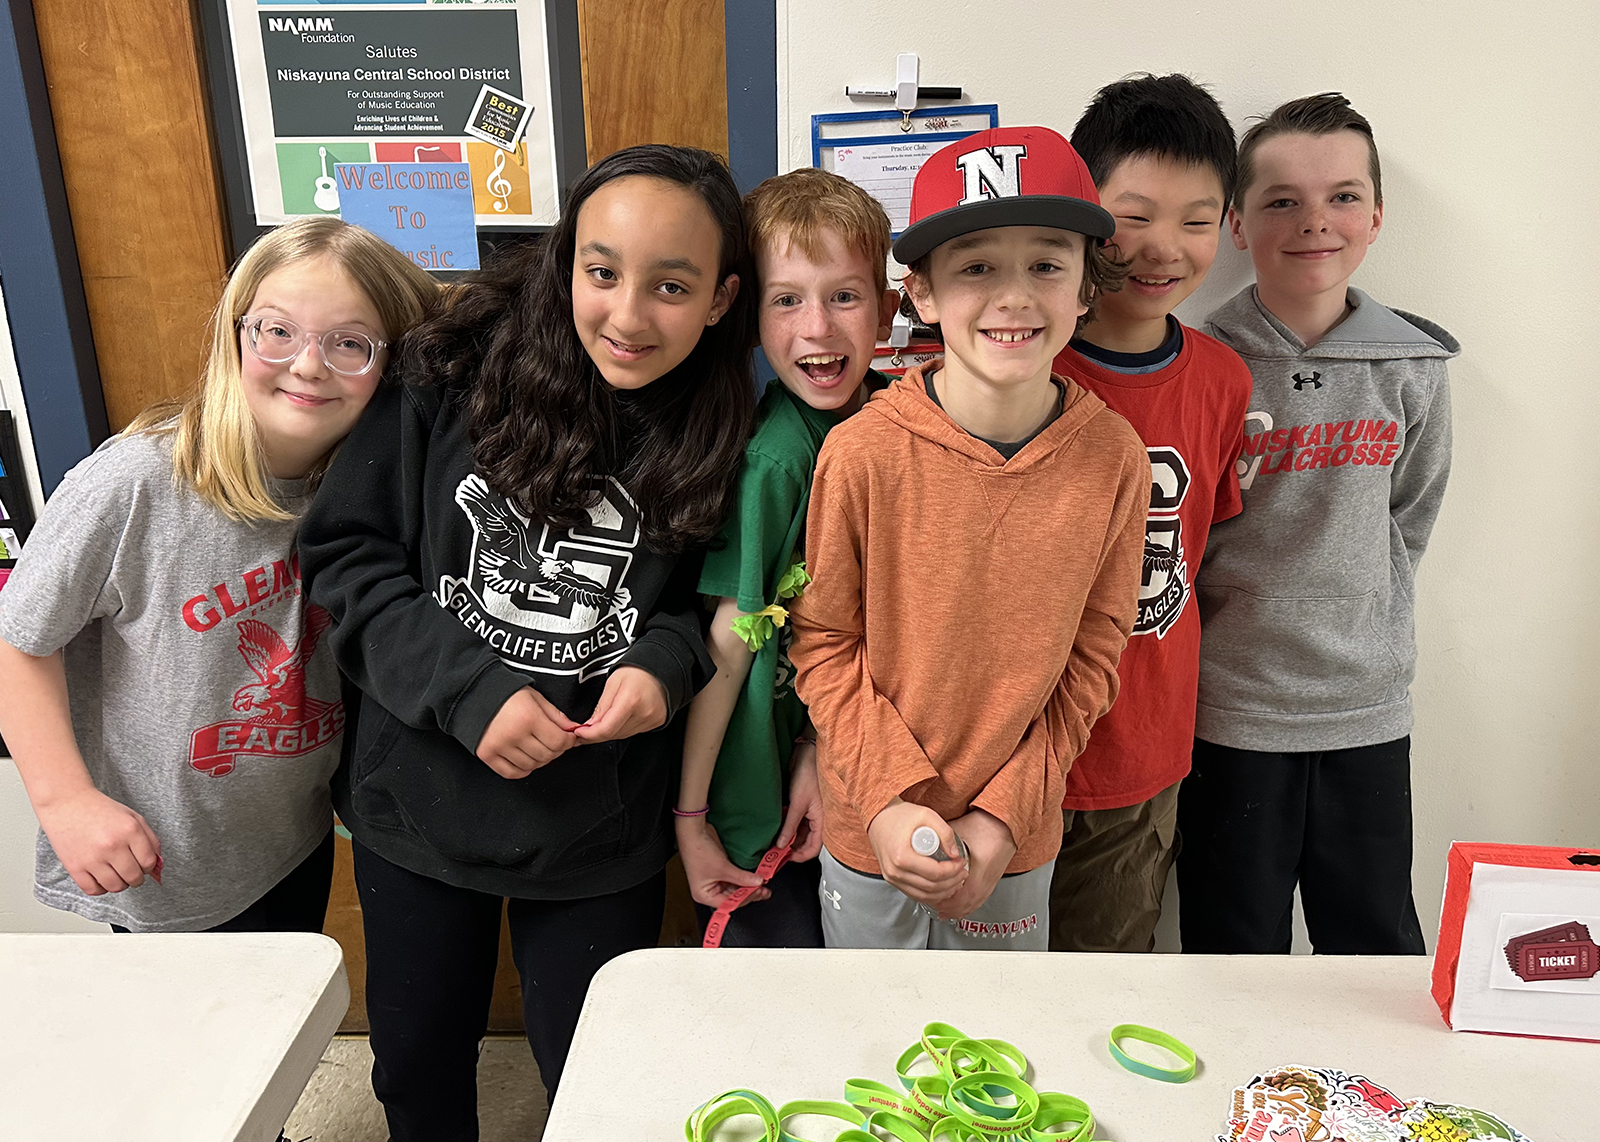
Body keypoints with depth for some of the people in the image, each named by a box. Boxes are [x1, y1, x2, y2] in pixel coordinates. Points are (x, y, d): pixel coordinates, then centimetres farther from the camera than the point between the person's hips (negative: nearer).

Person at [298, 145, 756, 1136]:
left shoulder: (728, 438, -9)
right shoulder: (452, 372, -12)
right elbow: (346, 551, -8)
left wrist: (666, 662, -18)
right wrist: (465, 690, -19)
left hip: (601, 830, 0)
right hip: (418, 802, 1)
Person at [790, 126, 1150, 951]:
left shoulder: (1112, 457, -11)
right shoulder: (864, 452, -18)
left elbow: (1092, 658, -3)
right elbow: (823, 643, -7)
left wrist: (1007, 814, -8)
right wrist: (889, 798, -15)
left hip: (1017, 846, 2)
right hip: (871, 835, -1)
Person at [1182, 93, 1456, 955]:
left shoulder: (1412, 368, 0)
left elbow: (1410, 512, 12)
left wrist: (1367, 624, 6)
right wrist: (1238, 626, -2)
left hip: (1369, 705, 3)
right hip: (1229, 709, -2)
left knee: (1381, 950, 16)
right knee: (1235, 956, 12)